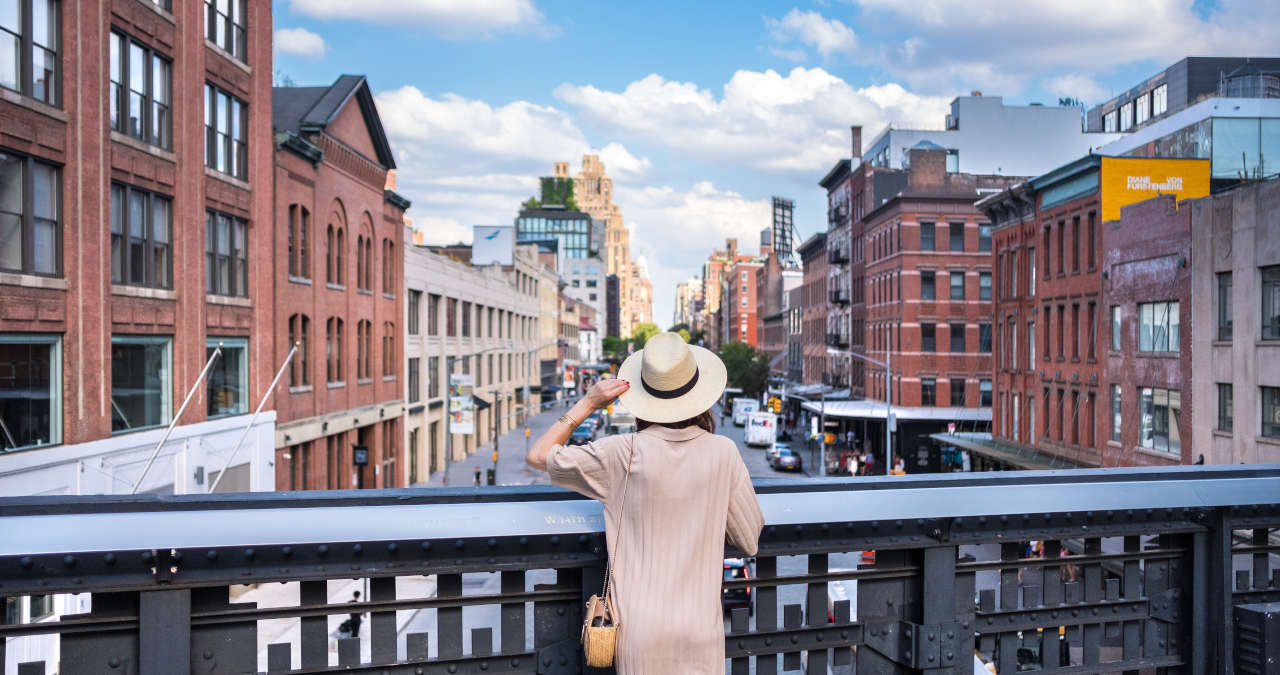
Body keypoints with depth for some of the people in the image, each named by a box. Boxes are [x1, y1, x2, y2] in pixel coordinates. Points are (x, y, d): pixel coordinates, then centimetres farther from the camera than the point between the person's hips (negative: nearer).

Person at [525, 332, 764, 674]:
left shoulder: (624, 454, -13)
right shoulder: (722, 452, -8)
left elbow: (537, 455, -4)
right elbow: (750, 542, 1)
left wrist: (587, 403, -3)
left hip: (642, 630, -1)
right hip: (701, 628, 2)